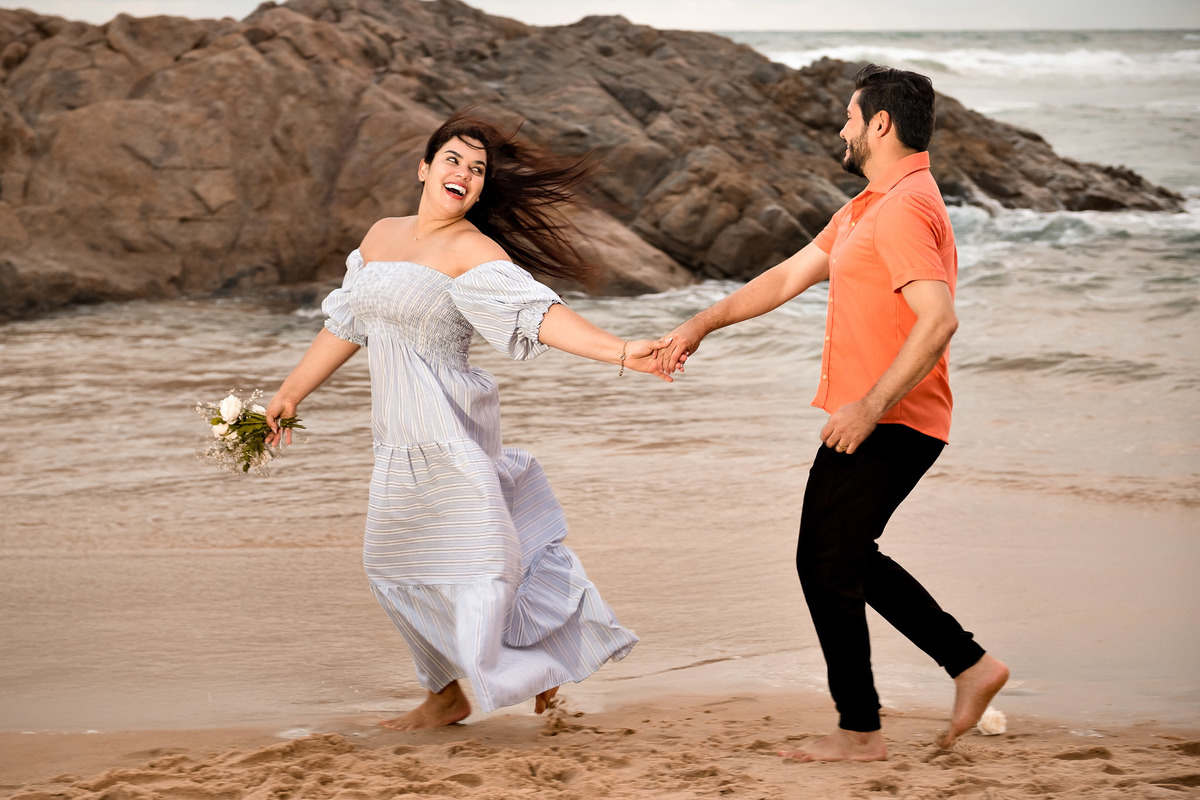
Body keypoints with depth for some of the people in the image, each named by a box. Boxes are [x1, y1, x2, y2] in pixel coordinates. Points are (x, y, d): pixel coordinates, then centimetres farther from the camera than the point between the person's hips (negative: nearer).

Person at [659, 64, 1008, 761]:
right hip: (875, 422, 10)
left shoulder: (904, 209, -18)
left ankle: (860, 730, 6)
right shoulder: (869, 208, 17)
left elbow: (938, 320, -29)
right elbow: (791, 276, 22)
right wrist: (703, 324, 19)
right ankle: (970, 664, 19)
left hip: (883, 425, -10)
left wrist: (869, 407, -28)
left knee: (826, 564, -2)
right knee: (849, 559, 19)